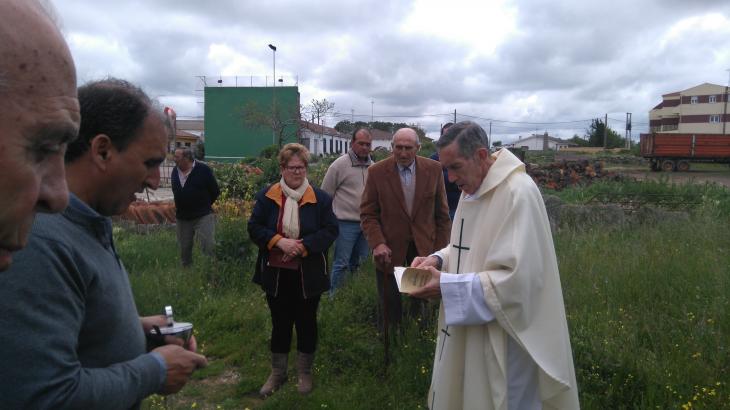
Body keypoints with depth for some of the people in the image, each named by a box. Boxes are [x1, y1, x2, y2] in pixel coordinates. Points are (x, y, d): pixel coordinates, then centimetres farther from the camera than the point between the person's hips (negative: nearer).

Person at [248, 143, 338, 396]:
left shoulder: (320, 198, -4)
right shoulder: (266, 196, -1)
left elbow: (330, 231, -8)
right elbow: (254, 228, -3)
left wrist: (302, 245, -21)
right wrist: (279, 241, -20)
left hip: (308, 275, -1)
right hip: (276, 273, 1)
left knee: (306, 322, 13)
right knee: (280, 323, 14)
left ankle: (305, 372, 32)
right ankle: (277, 373, 32)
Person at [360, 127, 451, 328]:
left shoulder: (434, 169, -3)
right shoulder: (376, 172, -7)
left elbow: (442, 213, 3)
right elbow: (368, 214, -4)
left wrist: (442, 249, 0)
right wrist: (377, 243, -17)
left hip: (424, 246, 1)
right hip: (390, 249, -1)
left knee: (421, 304, 11)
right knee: (389, 306, 11)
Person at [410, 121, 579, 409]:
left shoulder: (518, 192, -22)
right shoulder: (472, 188, 6)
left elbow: (518, 279, -26)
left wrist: (447, 287, -24)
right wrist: (438, 259, -2)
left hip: (502, 338, -8)